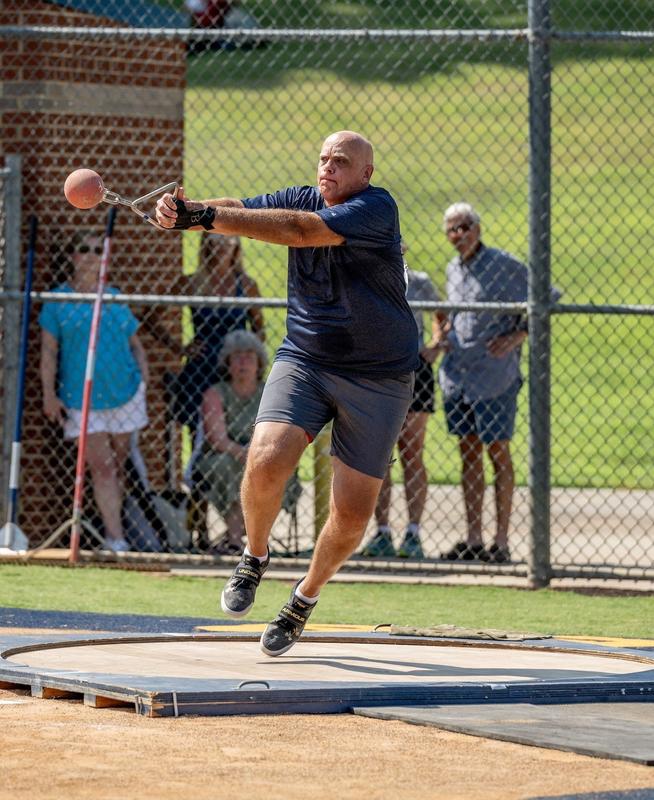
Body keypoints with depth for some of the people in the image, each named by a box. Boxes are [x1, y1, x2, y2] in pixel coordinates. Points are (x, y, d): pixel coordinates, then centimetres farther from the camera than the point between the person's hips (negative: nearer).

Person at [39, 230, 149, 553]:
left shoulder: (115, 299, 10)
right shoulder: (58, 301, 1)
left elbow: (135, 345, 16)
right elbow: (48, 351, 0)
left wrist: (144, 379, 4)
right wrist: (49, 395, -6)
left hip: (125, 393, 3)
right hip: (81, 399, -3)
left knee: (116, 465, 7)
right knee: (101, 466, -9)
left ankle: (112, 533, 16)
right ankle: (115, 537, -13)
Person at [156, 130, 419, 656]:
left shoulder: (375, 209, -16)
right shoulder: (302, 199, 2)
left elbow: (302, 230, -30)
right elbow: (239, 210, -11)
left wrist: (209, 218, -37)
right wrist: (185, 211, -35)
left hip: (378, 380, -3)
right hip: (304, 361, 3)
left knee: (352, 514, -3)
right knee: (266, 461, -22)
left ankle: (308, 594, 26)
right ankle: (255, 557, 7)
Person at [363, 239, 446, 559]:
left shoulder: (419, 282, 3)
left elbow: (441, 314, 18)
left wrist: (435, 346, 2)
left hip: (412, 369, -2)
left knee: (411, 457, -3)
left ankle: (413, 534, -2)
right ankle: (382, 533, 4)